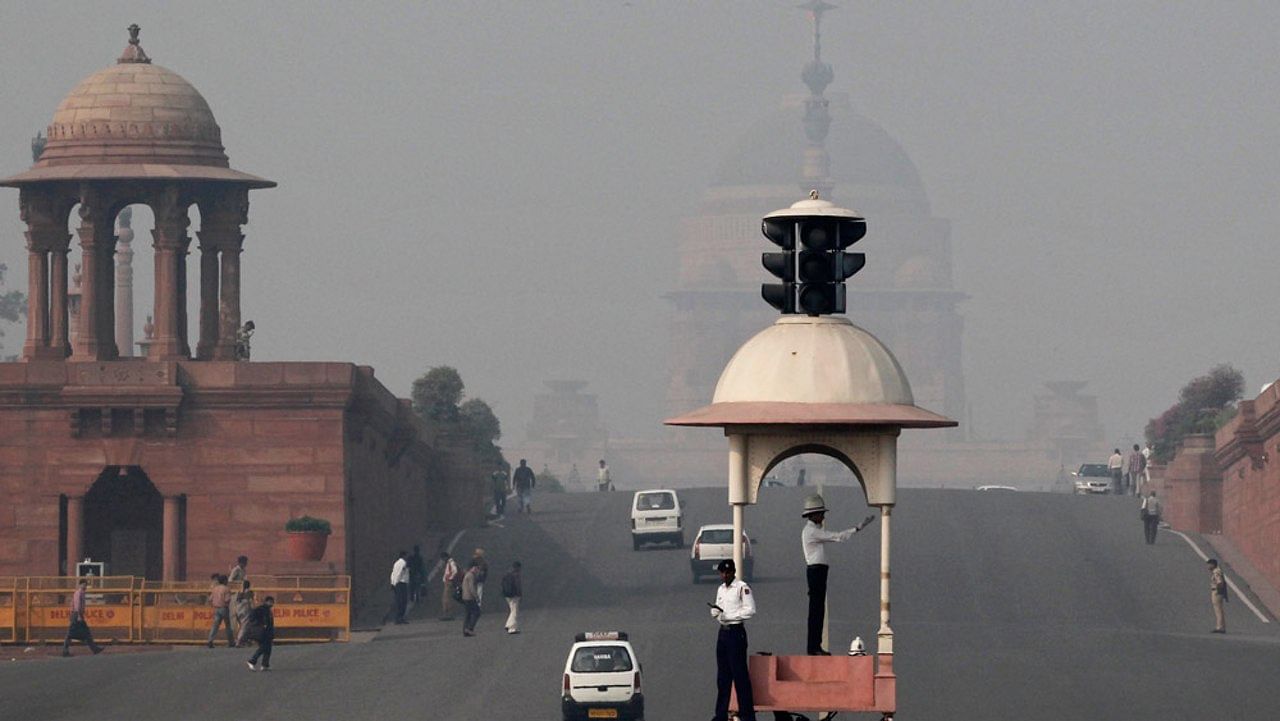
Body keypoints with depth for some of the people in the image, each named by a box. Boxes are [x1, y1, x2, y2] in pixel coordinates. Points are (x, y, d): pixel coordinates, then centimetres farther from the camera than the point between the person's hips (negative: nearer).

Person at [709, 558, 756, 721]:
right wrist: (715, 612, 0)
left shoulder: (742, 588, -8)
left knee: (740, 674, -8)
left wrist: (729, 616, -17)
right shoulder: (720, 589, 15)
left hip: (736, 632, -8)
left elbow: (751, 610, -14)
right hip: (723, 633, 8)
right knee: (722, 675, 8)